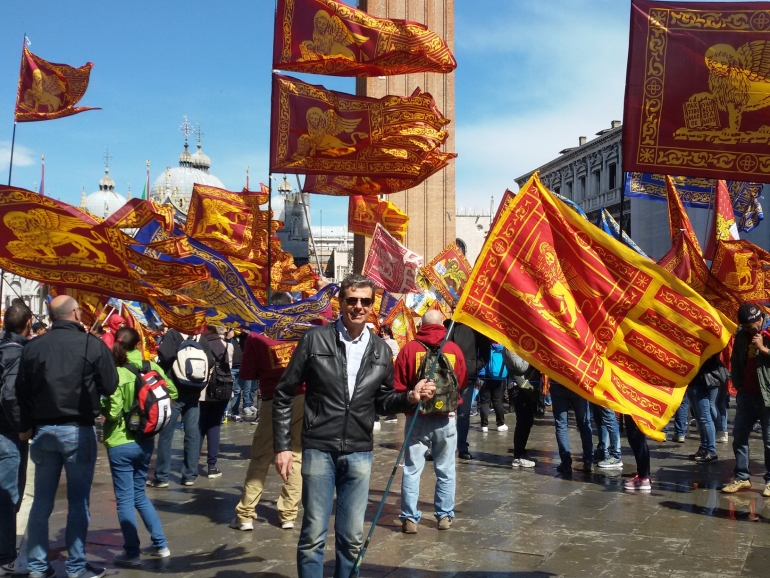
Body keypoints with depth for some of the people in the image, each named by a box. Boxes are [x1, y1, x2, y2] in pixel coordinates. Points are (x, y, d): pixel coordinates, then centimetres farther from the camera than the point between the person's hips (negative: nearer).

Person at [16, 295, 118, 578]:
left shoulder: (32, 346, 0)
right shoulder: (92, 344, -11)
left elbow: (22, 391, 6)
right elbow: (110, 386, -5)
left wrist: (28, 426, 16)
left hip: (44, 430, 4)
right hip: (79, 430, -3)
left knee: (42, 501, 12)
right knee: (78, 501, 5)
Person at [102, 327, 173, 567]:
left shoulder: (115, 374, -17)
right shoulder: (151, 367, -4)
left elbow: (113, 412, -20)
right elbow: (172, 392, 4)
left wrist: (101, 407, -1)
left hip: (120, 443, -5)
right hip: (146, 440, 5)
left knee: (125, 499, 6)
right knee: (139, 493, 20)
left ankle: (132, 553, 12)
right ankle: (160, 545, 22)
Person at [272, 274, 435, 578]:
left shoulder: (381, 350, 5)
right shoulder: (316, 339, -4)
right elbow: (284, 394, 0)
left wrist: (410, 397, -6)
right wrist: (282, 446, -4)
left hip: (359, 453, 3)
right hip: (319, 450, -3)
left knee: (352, 537, 9)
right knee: (313, 535, 3)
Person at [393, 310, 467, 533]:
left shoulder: (409, 348, -6)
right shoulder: (454, 349, -3)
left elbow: (398, 385, -4)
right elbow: (463, 384, 5)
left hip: (417, 417, -1)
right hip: (446, 418, 1)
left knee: (412, 469, 5)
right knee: (445, 470, 11)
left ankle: (410, 518, 5)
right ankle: (444, 516, 17)